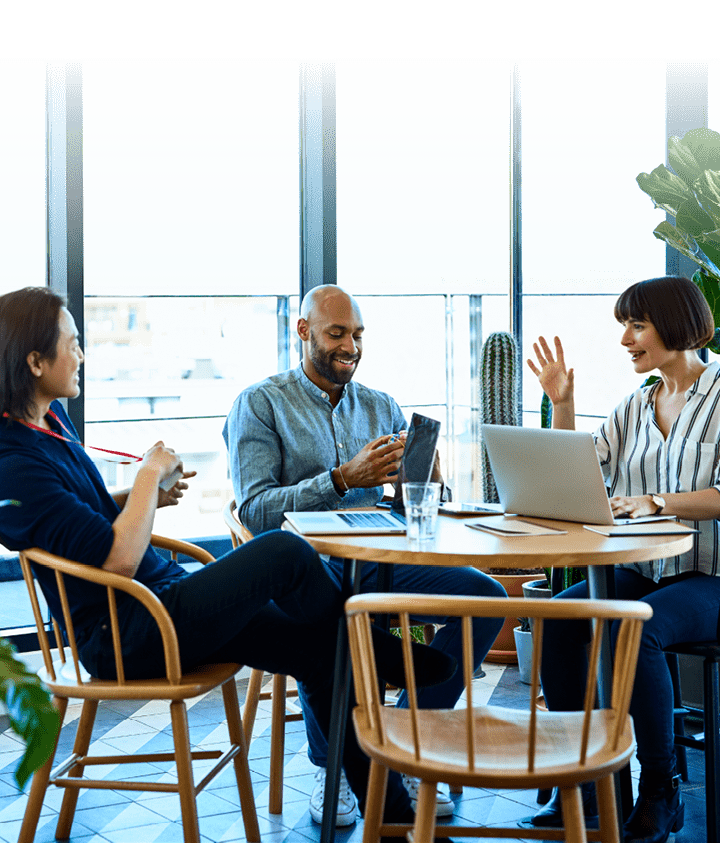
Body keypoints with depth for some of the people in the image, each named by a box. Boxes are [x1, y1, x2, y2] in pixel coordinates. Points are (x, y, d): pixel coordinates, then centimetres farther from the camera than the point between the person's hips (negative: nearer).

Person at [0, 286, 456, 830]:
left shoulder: (49, 419, 9)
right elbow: (118, 560, -25)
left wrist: (146, 497, 9)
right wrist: (150, 473, -13)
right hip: (126, 636, -10)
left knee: (319, 651, -2)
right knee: (285, 552, -19)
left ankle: (391, 808, 9)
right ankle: (384, 653, 10)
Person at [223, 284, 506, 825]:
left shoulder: (382, 408, 19)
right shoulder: (260, 405, 4)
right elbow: (254, 509, -8)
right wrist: (342, 480, -19)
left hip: (377, 559, 5)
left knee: (487, 596, -19)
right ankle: (329, 768, -15)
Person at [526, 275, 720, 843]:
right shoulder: (635, 407, 16)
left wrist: (655, 502, -26)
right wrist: (562, 403, 4)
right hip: (640, 571, 6)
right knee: (557, 618, -21)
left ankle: (661, 791, -15)